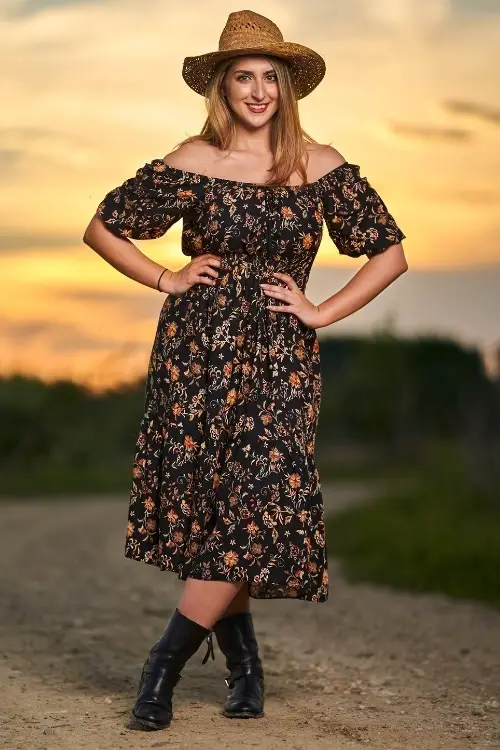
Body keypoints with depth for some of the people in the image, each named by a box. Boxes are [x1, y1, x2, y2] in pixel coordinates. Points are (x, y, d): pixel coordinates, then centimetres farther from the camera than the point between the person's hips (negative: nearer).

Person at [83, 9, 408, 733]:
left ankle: (166, 661, 0)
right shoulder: (193, 162, 1)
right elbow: (102, 226, 11)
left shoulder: (320, 166, 3)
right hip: (197, 353, 0)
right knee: (205, 507, 0)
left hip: (278, 358, 1)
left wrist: (323, 312, 0)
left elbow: (390, 251, 8)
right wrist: (166, 280, 2)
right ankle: (245, 667, 18)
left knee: (261, 506, -12)